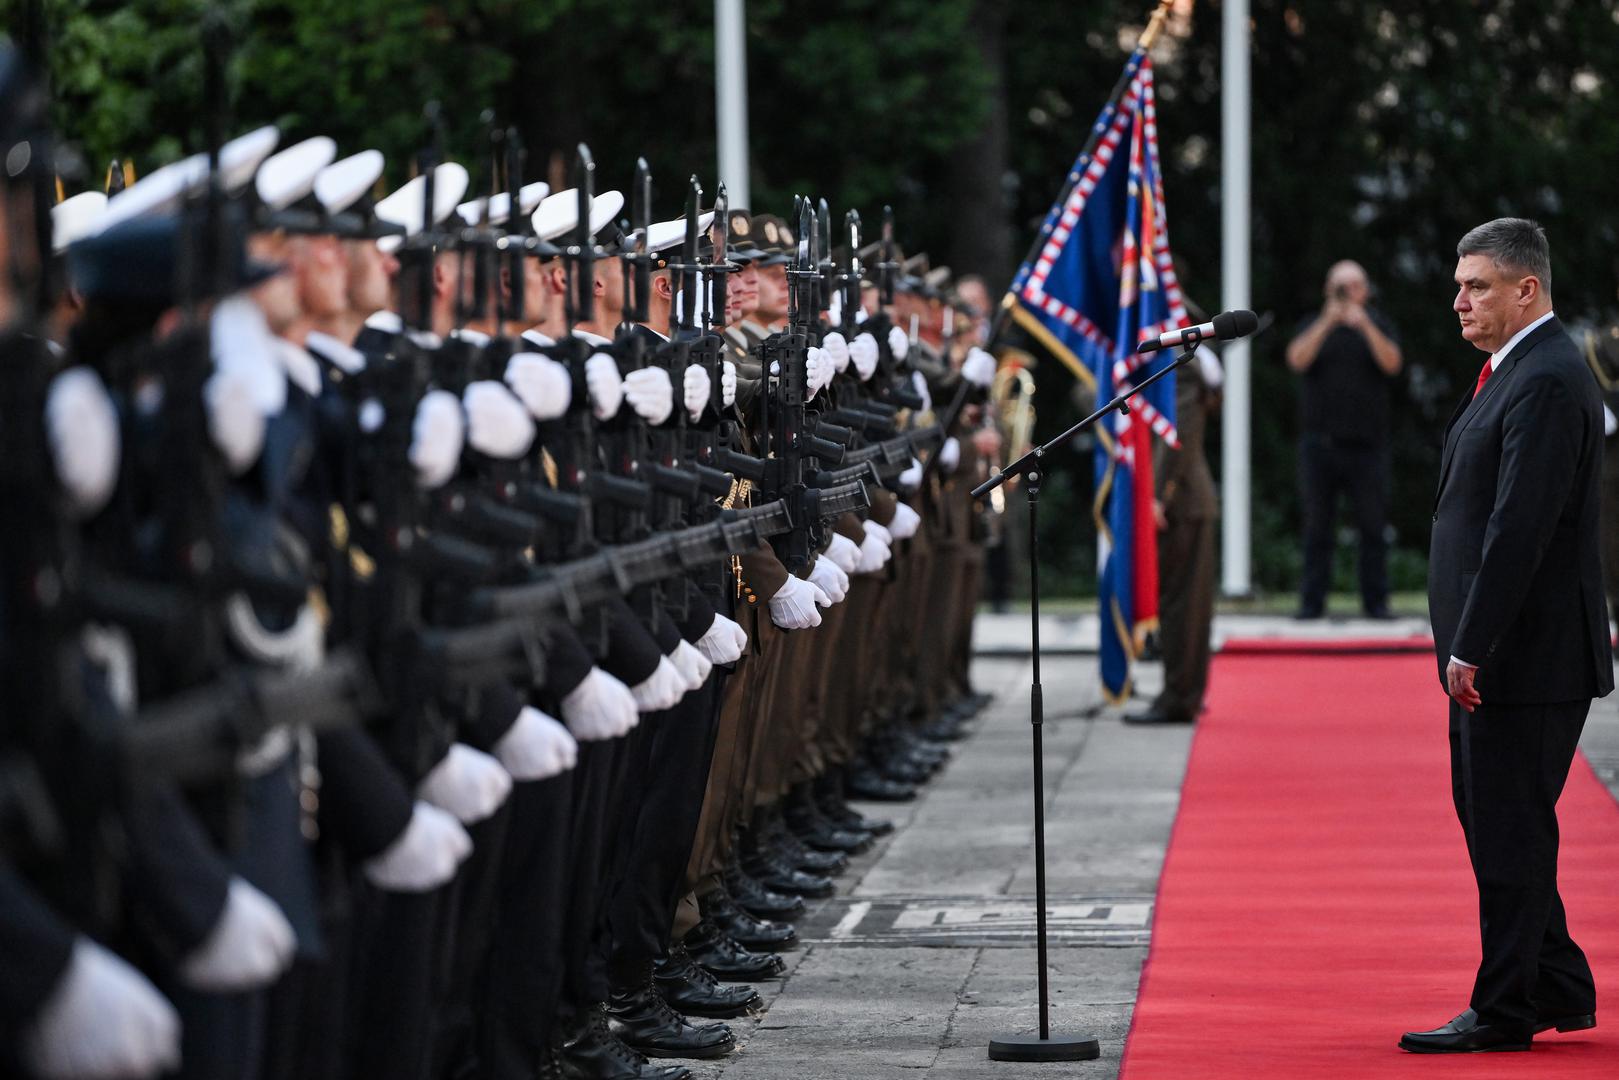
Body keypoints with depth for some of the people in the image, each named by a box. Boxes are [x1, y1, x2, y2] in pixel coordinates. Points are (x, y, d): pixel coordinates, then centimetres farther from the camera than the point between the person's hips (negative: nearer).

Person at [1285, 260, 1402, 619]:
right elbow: (1298, 360, -9)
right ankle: (1312, 601, 5)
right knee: (1317, 526, 2)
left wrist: (1365, 326, -21)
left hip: (1367, 444, -1)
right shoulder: (1314, 326, 10)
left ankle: (1376, 600, 3)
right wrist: (1327, 322, -19)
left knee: (1373, 526, -1)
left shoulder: (1378, 326, 9)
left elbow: (1391, 363, -9)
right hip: (1320, 441, 1)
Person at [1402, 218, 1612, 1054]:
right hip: (1496, 651, 10)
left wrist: (1472, 649, -22)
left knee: (1509, 828, -4)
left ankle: (1506, 1009, 3)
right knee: (1492, 820, 15)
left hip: (1528, 654, -10)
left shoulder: (1546, 383, -17)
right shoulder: (1514, 373, 16)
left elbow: (1520, 529, -23)